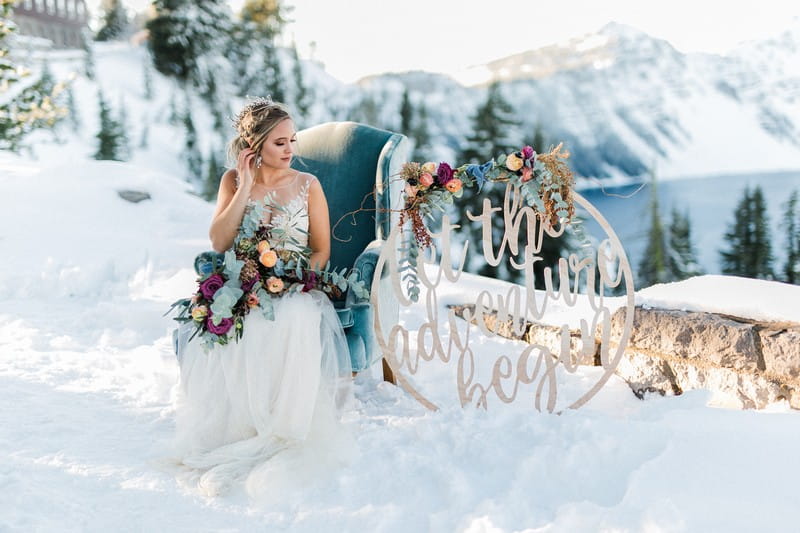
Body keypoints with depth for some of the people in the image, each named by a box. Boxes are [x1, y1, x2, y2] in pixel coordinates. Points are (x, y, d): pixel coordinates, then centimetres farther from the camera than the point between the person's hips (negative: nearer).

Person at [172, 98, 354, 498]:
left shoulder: (307, 184, 8)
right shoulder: (233, 181, 11)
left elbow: (322, 250, 5)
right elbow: (219, 242, -2)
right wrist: (246, 188, -6)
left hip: (296, 289, -1)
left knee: (292, 321, -38)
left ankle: (283, 436, -30)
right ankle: (234, 430, -27)